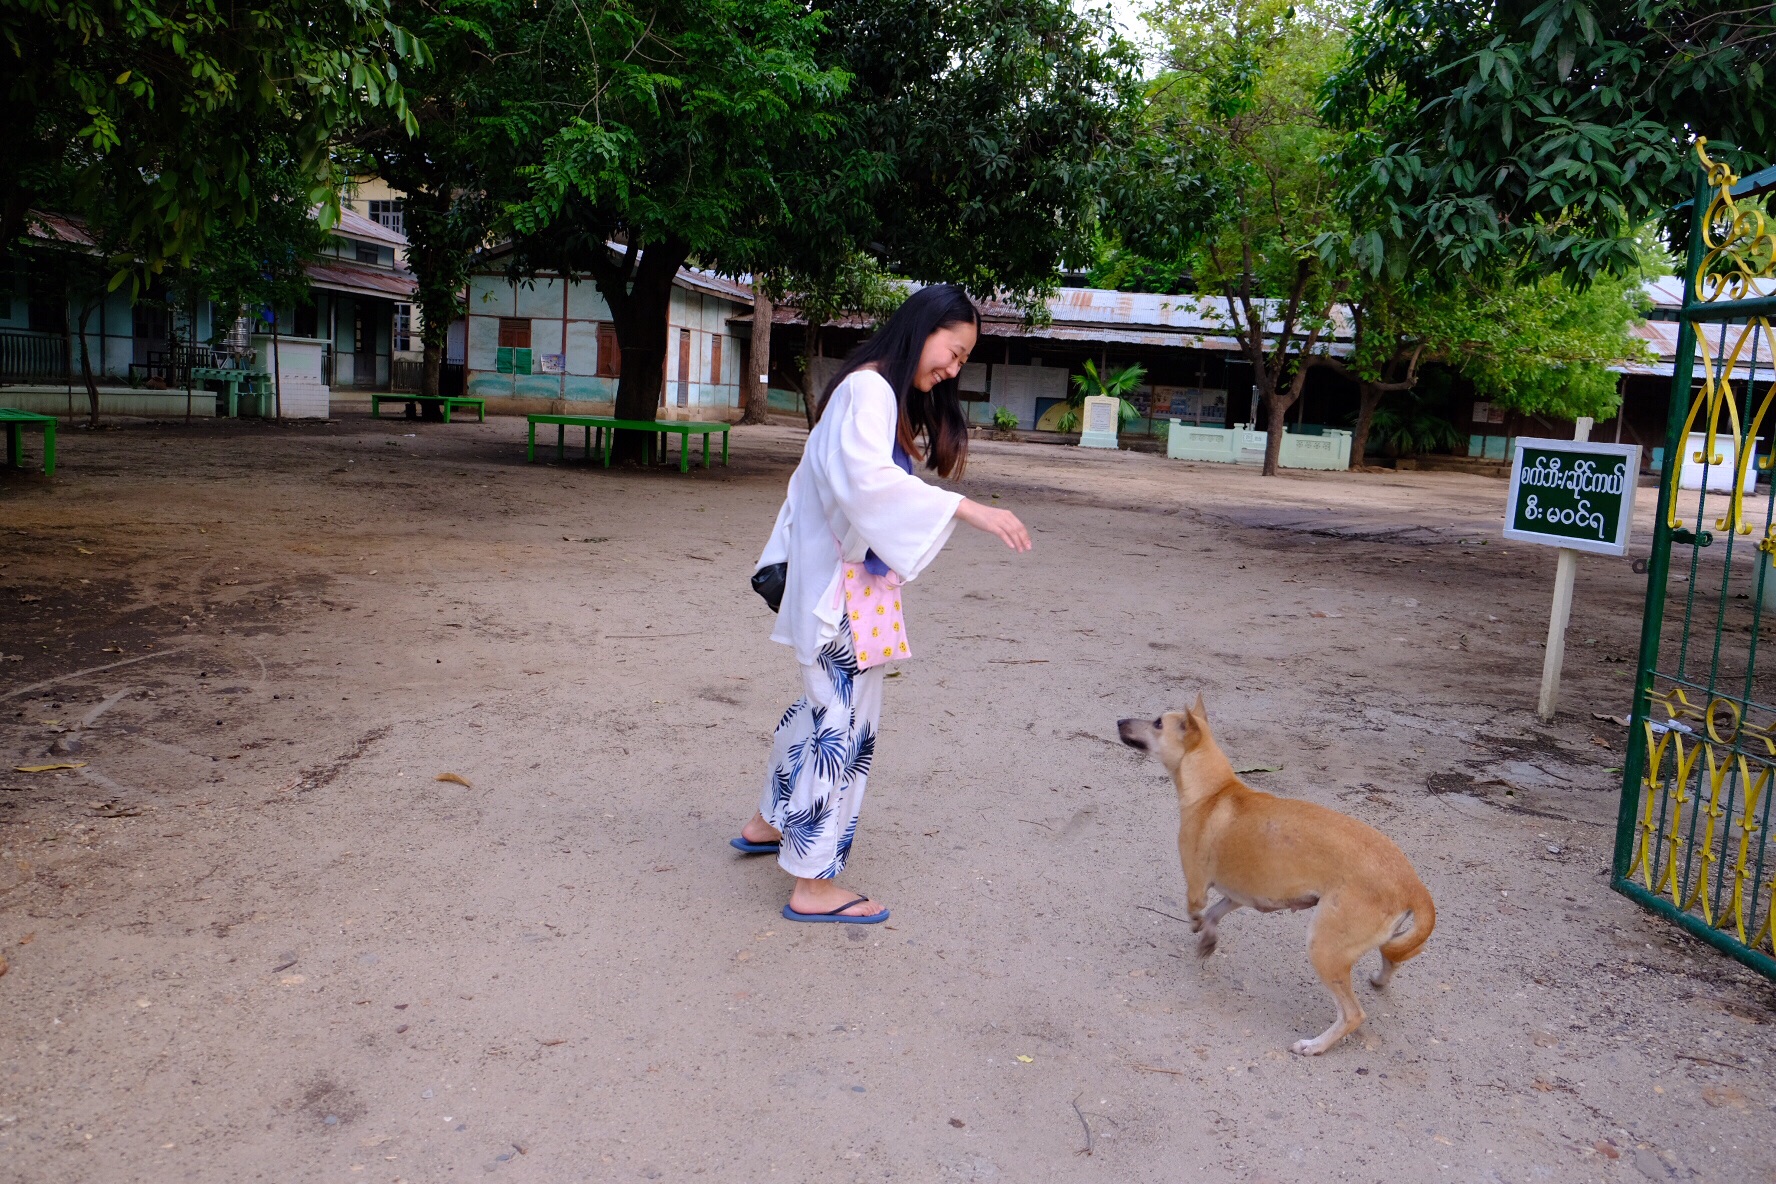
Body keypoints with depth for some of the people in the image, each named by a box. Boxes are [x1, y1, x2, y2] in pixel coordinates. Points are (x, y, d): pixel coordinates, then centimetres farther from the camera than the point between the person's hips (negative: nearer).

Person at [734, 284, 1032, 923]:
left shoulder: (890, 397, 16)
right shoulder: (869, 389, -15)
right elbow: (868, 477, -31)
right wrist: (965, 508, -36)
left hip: (852, 579, 11)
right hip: (845, 583, -11)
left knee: (824, 706, 22)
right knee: (844, 722, -5)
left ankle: (768, 823, 39)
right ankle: (813, 884, 5)